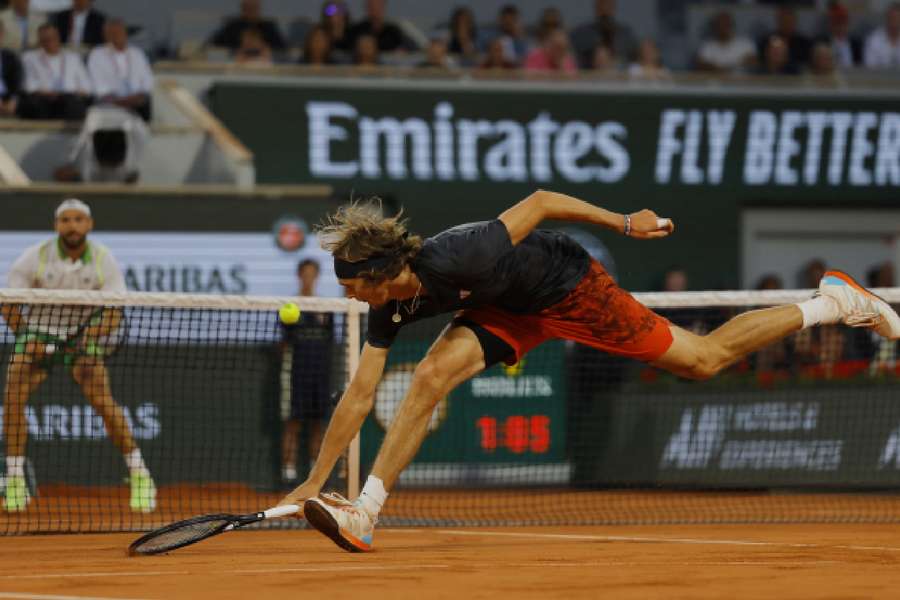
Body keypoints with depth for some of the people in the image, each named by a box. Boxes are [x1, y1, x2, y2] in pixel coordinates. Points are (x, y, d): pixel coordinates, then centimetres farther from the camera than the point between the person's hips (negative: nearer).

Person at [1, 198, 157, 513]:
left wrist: (94, 335, -31)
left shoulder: (103, 260, -11)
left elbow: (115, 311, -12)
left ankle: (139, 475, -7)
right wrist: (27, 339, -18)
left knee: (102, 400, -19)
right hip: (36, 330, 0)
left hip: (81, 335, 0)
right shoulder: (35, 257, -13)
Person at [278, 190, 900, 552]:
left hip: (569, 286, -6)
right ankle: (364, 513, -12)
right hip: (514, 310, 6)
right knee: (433, 374, -16)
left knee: (705, 359, 2)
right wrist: (315, 479, -11)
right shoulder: (390, 308, -16)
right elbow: (359, 397, -9)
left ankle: (834, 302, 17)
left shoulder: (453, 258, -38)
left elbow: (539, 201, -29)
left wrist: (625, 222, -22)